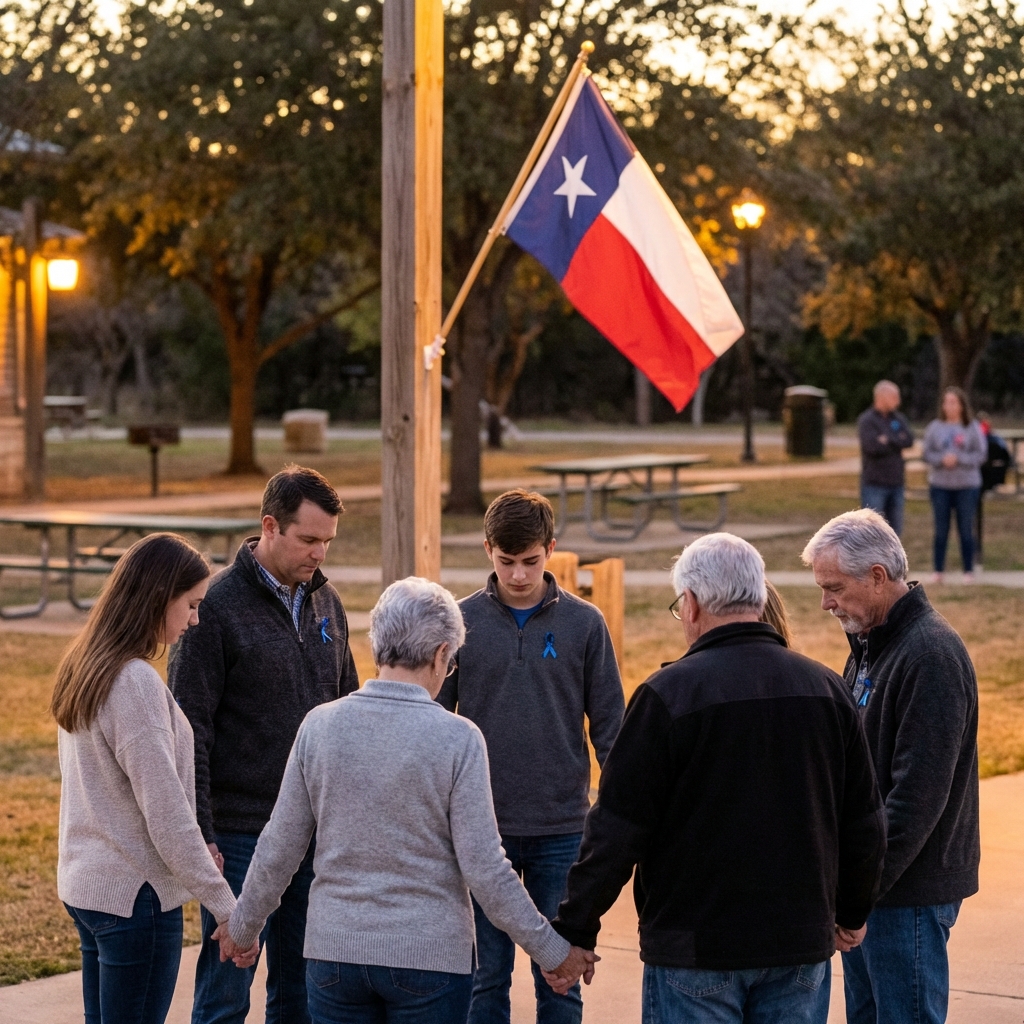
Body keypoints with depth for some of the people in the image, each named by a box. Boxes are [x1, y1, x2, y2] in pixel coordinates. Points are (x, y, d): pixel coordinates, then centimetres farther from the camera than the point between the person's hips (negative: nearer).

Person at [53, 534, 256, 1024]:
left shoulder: (84, 668, 8)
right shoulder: (135, 682, -20)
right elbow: (166, 813, -21)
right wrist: (225, 904, -18)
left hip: (85, 883, 9)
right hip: (134, 892, -9)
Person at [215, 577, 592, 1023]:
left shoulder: (320, 725, -3)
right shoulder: (457, 738, -12)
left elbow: (279, 847, 3)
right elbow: (484, 868, -12)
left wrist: (243, 925, 19)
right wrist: (552, 950, -2)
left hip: (335, 952, 3)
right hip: (429, 956, -3)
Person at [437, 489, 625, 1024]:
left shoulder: (583, 623, 0)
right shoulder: (462, 620, 0)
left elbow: (608, 724, 4)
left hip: (563, 828, 0)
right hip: (482, 828, 0)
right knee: (486, 973, 7)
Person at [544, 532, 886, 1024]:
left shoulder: (669, 693, -13)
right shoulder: (826, 689, 3)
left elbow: (616, 829, -12)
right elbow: (864, 822, 11)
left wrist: (575, 931, -2)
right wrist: (852, 913, 26)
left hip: (694, 948, -4)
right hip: (801, 946, 4)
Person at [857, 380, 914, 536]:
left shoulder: (898, 418, 12)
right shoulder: (866, 420, -7)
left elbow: (909, 440, -4)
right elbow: (872, 446, -21)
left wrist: (888, 440, -14)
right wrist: (897, 441, -8)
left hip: (896, 482, 6)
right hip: (874, 484, -6)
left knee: (895, 528, 9)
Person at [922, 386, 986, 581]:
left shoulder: (973, 428, -3)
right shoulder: (935, 427, 2)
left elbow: (982, 455, -5)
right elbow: (927, 454, 1)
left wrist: (958, 459, -16)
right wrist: (942, 459, -17)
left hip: (967, 485, -1)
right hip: (940, 485, 1)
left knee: (966, 530, 4)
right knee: (941, 530, 5)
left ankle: (969, 571, 11)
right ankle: (938, 571, 10)